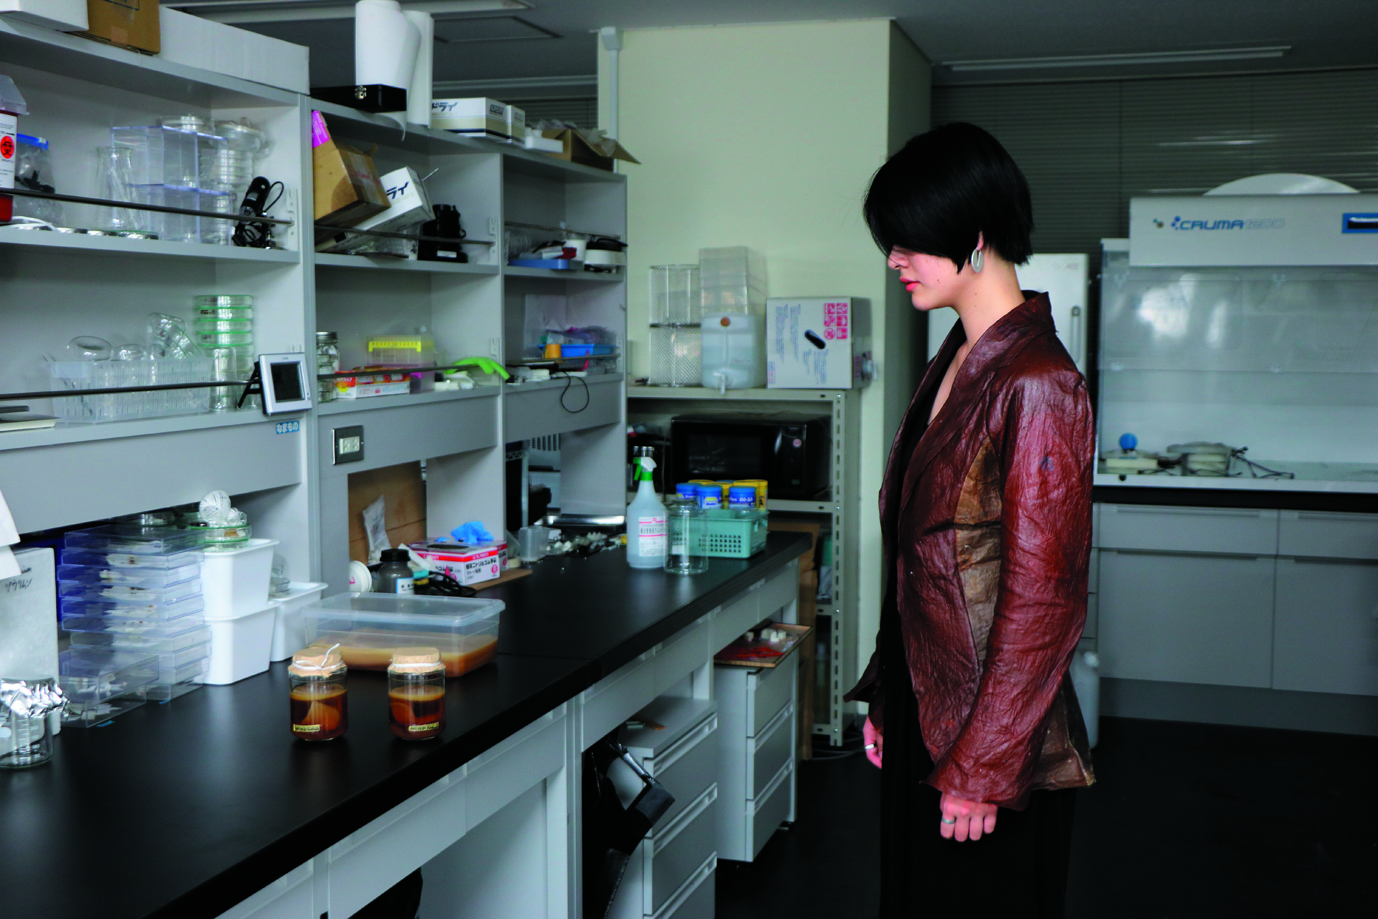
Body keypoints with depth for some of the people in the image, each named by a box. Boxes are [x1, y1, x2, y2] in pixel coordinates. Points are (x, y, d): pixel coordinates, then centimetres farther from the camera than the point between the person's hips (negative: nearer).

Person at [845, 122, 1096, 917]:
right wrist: (886, 699, 14)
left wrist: (980, 768, -17)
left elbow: (1041, 599, -20)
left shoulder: (1037, 383, -19)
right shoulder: (955, 365, 9)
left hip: (991, 733, -8)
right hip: (922, 710, 8)